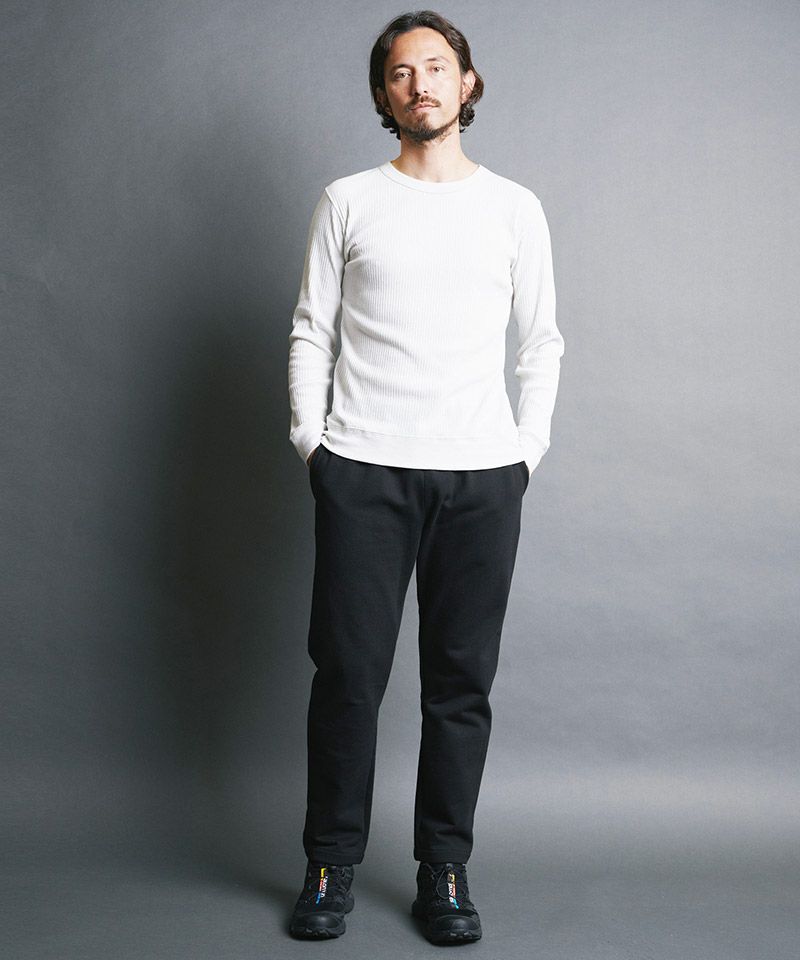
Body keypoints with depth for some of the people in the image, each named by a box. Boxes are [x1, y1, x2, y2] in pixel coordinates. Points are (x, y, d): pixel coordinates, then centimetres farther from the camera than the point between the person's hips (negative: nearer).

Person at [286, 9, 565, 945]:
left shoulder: (514, 208, 11)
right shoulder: (347, 202, 9)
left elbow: (542, 342, 13)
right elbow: (311, 333, 9)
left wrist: (527, 447, 5)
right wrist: (310, 438, 1)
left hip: (482, 476, 1)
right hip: (362, 470, -1)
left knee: (462, 680, 4)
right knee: (348, 670, 0)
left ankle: (444, 869, 16)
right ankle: (330, 865, 15)